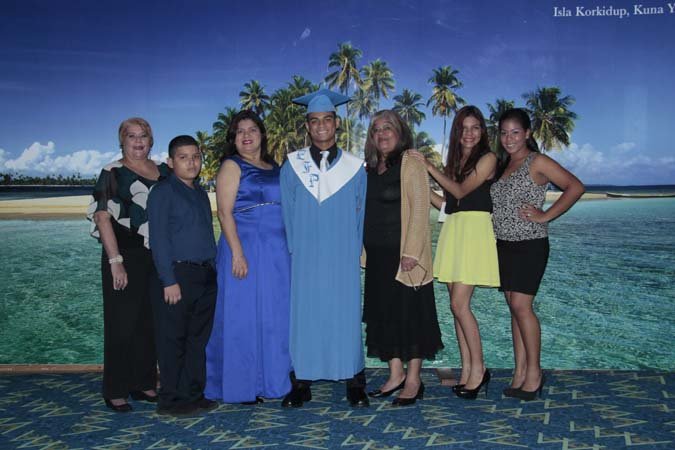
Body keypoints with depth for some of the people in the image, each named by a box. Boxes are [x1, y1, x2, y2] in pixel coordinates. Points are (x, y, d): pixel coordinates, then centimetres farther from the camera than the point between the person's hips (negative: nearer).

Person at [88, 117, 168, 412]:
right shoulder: (112, 174, -2)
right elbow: (102, 217, -9)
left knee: (151, 323, 10)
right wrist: (116, 261, -17)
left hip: (158, 259, 5)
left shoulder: (164, 172, 12)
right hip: (125, 257, -5)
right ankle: (115, 391, 10)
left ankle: (143, 384, 23)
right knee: (122, 324, 0)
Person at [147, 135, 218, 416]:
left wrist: (211, 270, 13)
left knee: (199, 338, 12)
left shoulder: (200, 193, 16)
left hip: (205, 275, 7)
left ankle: (194, 394, 23)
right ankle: (171, 400, 11)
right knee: (173, 340, 1)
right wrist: (169, 280, -16)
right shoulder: (162, 192, -5)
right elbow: (158, 239, -11)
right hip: (177, 274, -7)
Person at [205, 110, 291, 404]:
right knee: (243, 316, -1)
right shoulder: (232, 166, -3)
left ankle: (269, 379, 20)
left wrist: (288, 249, 12)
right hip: (245, 249, -6)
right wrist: (237, 253, -20)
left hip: (277, 251, 6)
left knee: (274, 316, 9)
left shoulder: (274, 168, 16)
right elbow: (224, 212, -11)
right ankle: (240, 385, 10)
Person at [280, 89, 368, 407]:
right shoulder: (292, 166, 4)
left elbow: (359, 217, 6)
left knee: (345, 315, 3)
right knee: (303, 315, 3)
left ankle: (354, 382, 13)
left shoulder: (355, 168, 4)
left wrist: (353, 254, -1)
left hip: (343, 260, 0)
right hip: (305, 259, 0)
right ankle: (301, 383, 12)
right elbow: (287, 214, 5)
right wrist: (295, 250, -2)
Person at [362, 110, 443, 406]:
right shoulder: (371, 168, 13)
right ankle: (396, 374, 23)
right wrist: (365, 249, 11)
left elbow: (420, 209, -15)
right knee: (383, 313, 11)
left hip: (404, 255, -7)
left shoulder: (410, 164, -8)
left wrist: (411, 252, -20)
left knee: (409, 312, 0)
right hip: (377, 256, 7)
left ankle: (413, 380, 11)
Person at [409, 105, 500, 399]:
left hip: (475, 229, -7)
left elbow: (461, 190, -12)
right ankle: (467, 369, 14)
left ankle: (478, 368, 2)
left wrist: (429, 167, -9)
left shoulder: (487, 158, -3)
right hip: (452, 231, 7)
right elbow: (447, 204, 14)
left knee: (459, 304, -11)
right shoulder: (454, 161, 17)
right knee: (458, 304, 6)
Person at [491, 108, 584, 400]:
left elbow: (575, 187, -13)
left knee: (521, 305, -11)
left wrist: (545, 216, -14)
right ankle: (520, 373, 12)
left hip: (530, 243, -7)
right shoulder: (503, 166, 15)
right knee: (514, 307, 7)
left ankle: (534, 371, 2)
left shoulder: (537, 162, -7)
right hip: (504, 244, 7)